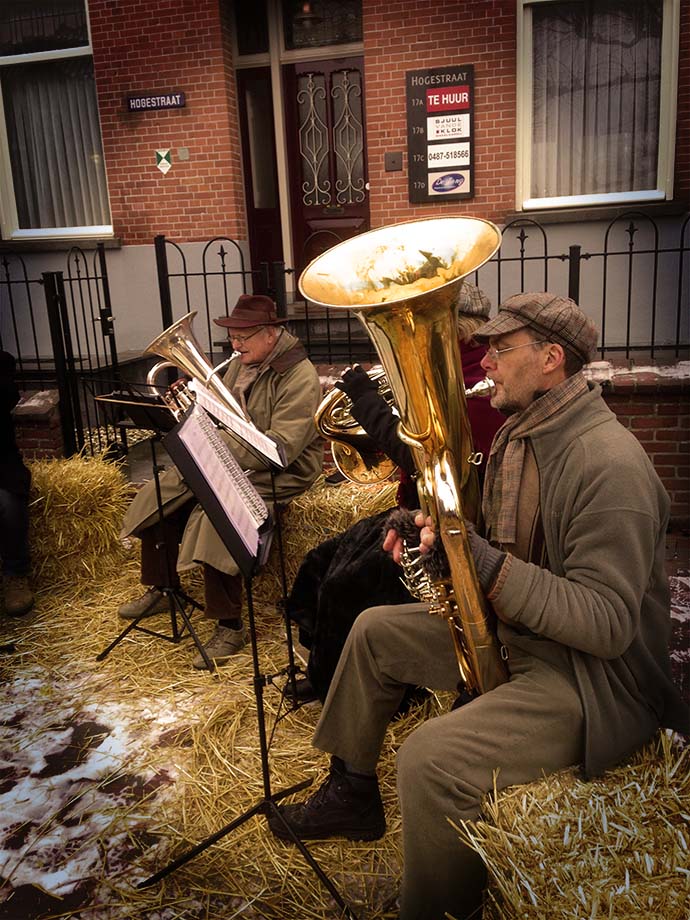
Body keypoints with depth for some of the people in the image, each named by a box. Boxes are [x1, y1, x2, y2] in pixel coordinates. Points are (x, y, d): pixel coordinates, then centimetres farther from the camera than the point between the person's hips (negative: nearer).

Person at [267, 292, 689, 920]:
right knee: (375, 631, 14)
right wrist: (435, 533, -1)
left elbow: (609, 625, -28)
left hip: (598, 674, -10)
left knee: (431, 759, -30)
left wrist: (486, 566, -34)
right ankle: (352, 795, 30)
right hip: (509, 627, 10)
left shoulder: (610, 464, -26)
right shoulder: (520, 432, 5)